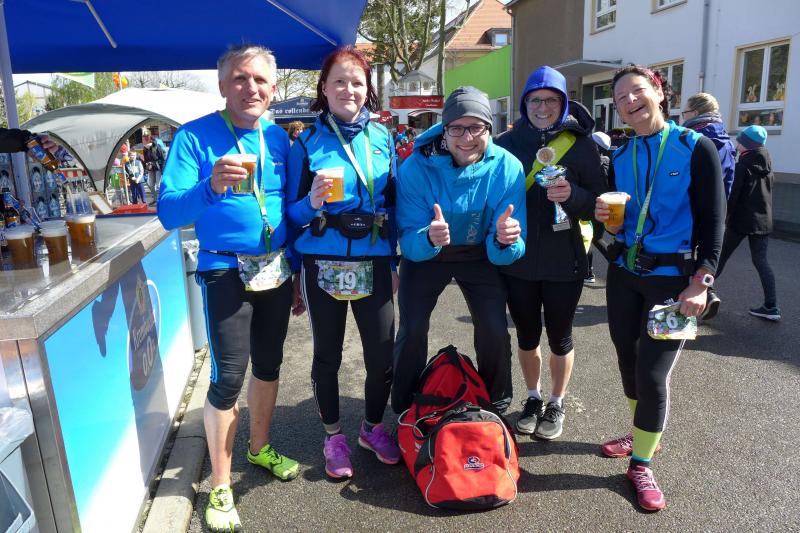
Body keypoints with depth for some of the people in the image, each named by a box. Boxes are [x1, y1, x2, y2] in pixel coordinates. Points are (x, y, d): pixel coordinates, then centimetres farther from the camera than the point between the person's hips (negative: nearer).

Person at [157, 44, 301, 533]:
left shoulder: (278, 138, 6)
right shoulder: (195, 136, -9)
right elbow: (168, 213, -15)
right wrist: (211, 187, -34)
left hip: (277, 268, 5)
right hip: (226, 271, -5)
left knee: (269, 365, 15)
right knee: (228, 378, -3)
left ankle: (260, 448, 38)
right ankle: (220, 487, 16)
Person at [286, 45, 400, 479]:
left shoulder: (381, 138, 5)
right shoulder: (307, 143, -2)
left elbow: (392, 202, 11)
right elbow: (293, 214, -1)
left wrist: (394, 263, 10)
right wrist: (312, 202, -23)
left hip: (374, 263, 2)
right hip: (324, 265, -2)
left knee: (382, 354, 5)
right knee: (327, 355, 10)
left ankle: (373, 427, 32)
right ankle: (333, 436, 31)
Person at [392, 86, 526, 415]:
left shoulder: (508, 168, -23)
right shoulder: (416, 167, -26)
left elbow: (502, 255, -21)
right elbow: (409, 242, -24)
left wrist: (505, 241, -46)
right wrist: (428, 238, -47)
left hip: (480, 255, 1)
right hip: (425, 253, -1)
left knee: (495, 331, -9)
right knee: (412, 329, -11)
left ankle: (496, 406, 20)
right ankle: (405, 410, 15)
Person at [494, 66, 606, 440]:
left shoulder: (581, 145, -3)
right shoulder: (506, 143, 1)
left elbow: (598, 205, -4)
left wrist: (572, 195, -24)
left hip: (563, 262, -1)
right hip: (517, 259, 2)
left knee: (559, 337, 11)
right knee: (527, 335, 14)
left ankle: (556, 404, 33)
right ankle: (533, 399, 36)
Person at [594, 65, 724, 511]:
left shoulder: (696, 147, -7)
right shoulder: (620, 157, 7)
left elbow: (713, 221, -9)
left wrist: (701, 283, -17)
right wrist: (607, 218, -10)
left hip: (673, 278, -5)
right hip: (623, 274, 5)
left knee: (653, 373, -6)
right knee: (629, 362, 14)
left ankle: (642, 465, 13)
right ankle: (644, 436, 36)